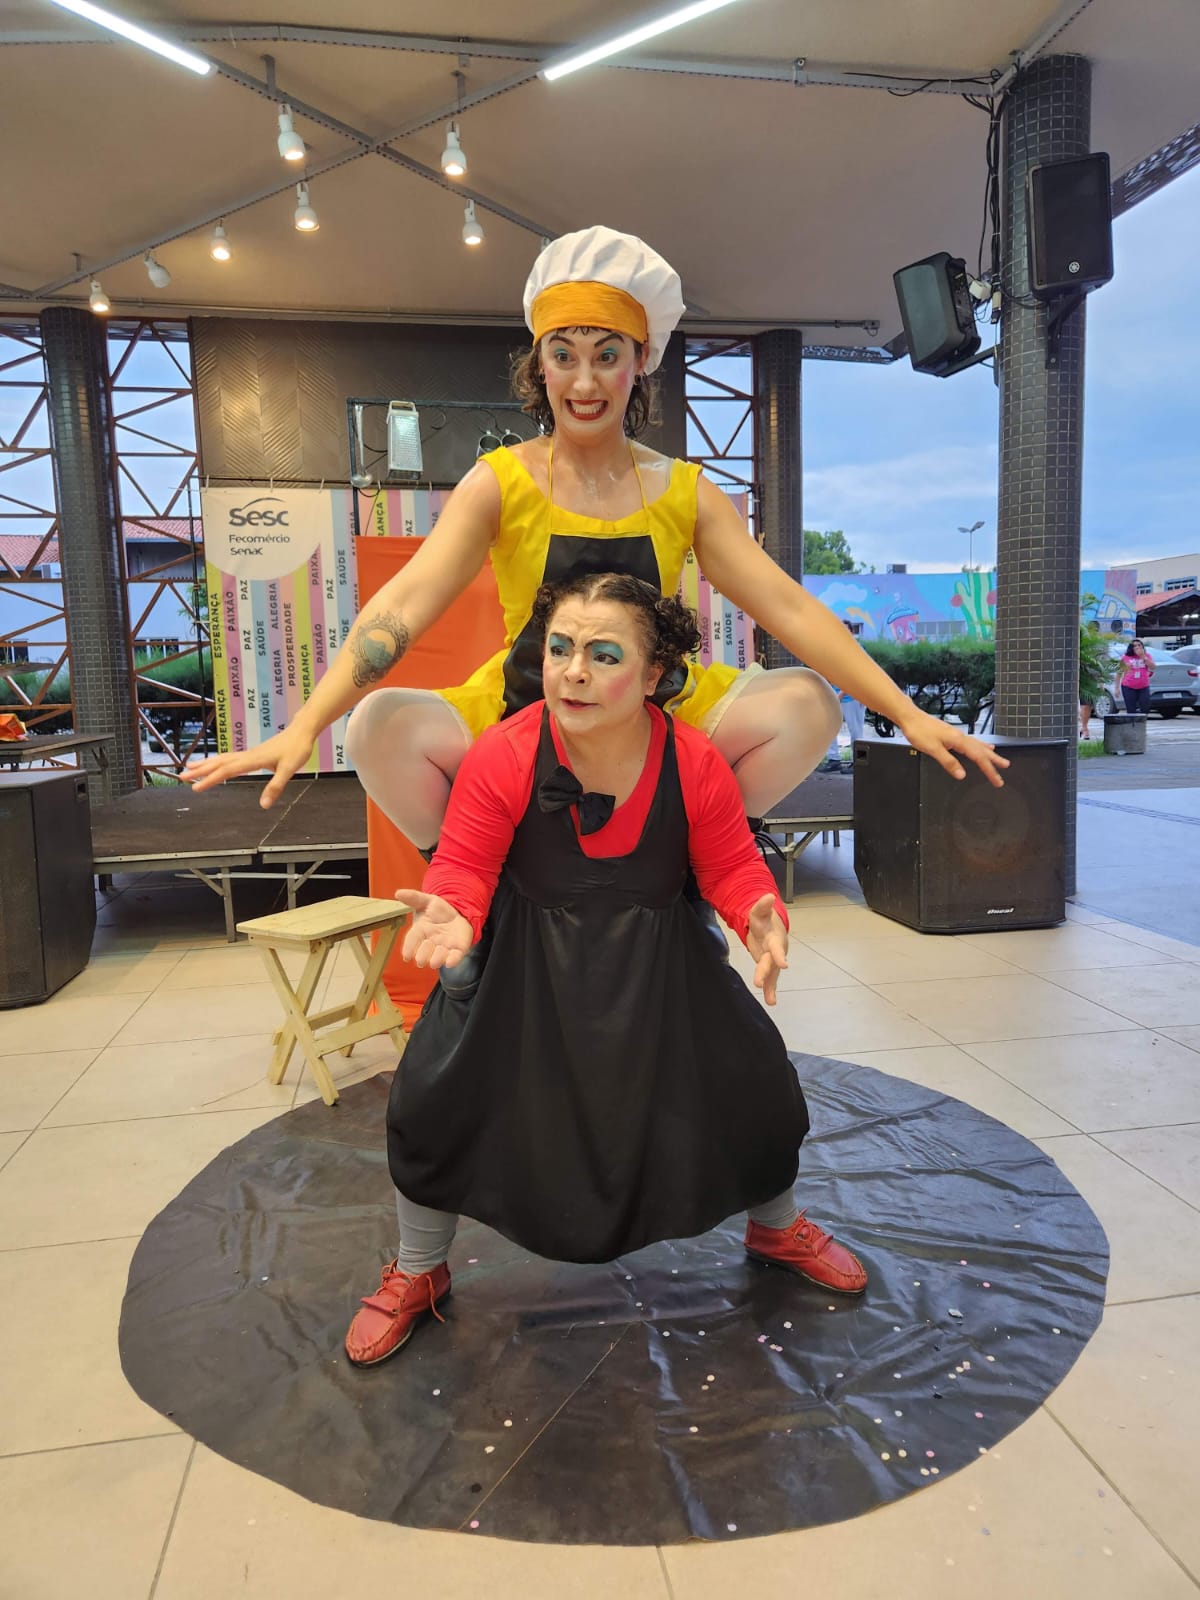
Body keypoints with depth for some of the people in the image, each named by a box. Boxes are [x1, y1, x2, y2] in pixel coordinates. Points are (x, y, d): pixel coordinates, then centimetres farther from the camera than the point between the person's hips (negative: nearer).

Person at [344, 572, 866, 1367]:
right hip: (524, 960, -1)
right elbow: (465, 867, -17)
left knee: (752, 1077, 4)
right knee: (438, 1094, -7)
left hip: (658, 962, 2)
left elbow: (733, 865, -9)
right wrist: (452, 914, -40)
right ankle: (417, 1275, 24)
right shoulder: (500, 756, -24)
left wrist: (761, 917, -30)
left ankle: (779, 1228, 40)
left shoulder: (696, 762, -18)